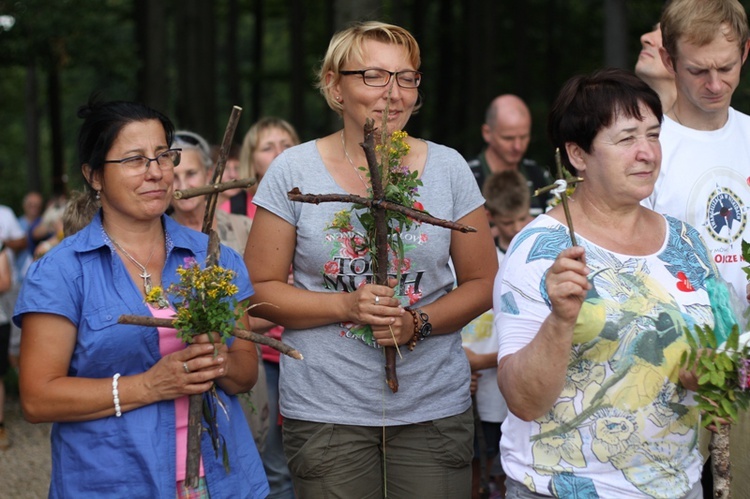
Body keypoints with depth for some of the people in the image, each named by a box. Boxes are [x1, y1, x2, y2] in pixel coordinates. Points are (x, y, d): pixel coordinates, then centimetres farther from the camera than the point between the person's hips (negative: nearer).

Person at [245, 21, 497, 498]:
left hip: (435, 409, 2)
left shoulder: (448, 168, 2)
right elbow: (260, 289, -1)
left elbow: (482, 282, 6)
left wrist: (419, 322, -12)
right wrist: (347, 305, -16)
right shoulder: (293, 171, -2)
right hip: (325, 413, -1)